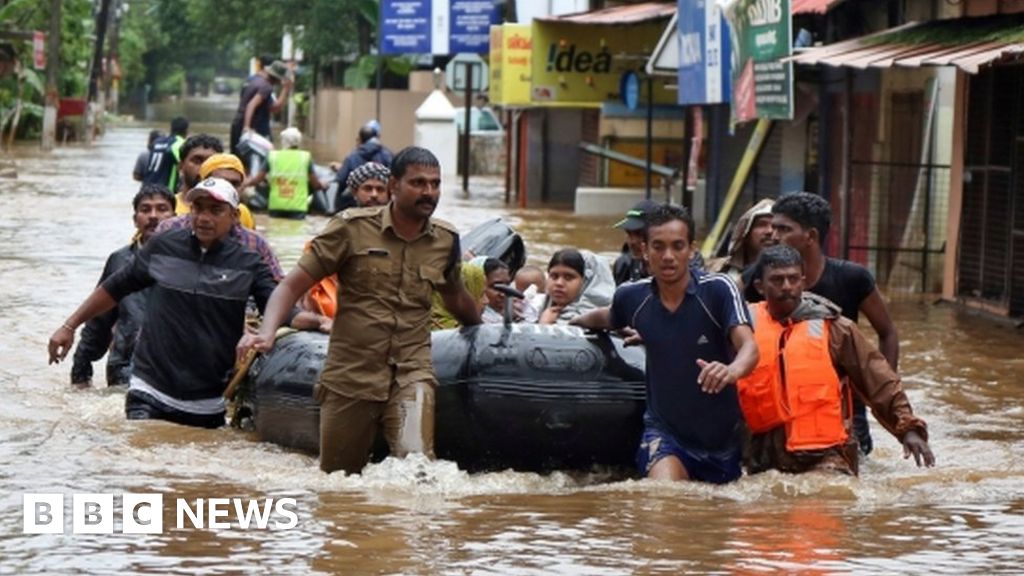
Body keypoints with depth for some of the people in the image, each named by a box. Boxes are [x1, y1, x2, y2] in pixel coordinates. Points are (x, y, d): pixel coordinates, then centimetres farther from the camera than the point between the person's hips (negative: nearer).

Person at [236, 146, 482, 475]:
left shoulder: (445, 241, 7)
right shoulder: (353, 228, -3)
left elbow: (456, 299, 28)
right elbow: (293, 285, -4)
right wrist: (267, 333, -20)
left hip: (411, 375, 1)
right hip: (350, 376, -1)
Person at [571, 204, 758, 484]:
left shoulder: (718, 290, -16)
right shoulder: (632, 297, -4)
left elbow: (749, 346, -29)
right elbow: (606, 318, 21)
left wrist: (733, 370, -51)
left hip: (722, 436, 0)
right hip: (664, 428, 0)